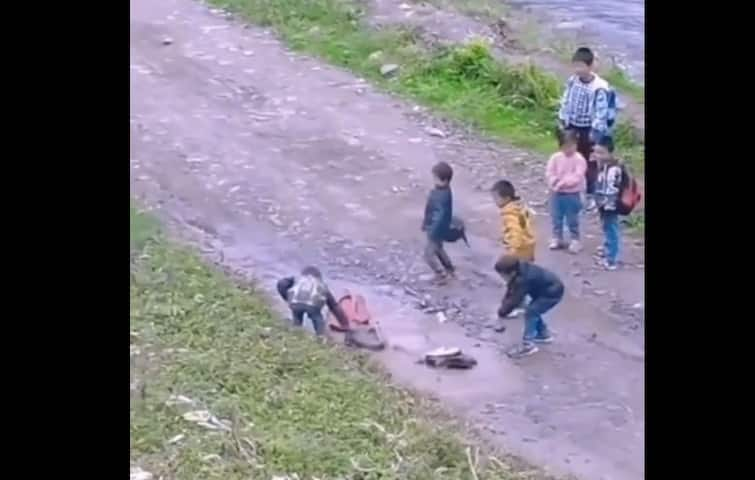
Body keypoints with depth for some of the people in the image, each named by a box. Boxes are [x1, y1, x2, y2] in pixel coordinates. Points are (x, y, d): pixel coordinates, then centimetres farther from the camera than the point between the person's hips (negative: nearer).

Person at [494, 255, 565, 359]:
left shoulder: (523, 279, -32)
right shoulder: (520, 270, -3)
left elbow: (515, 300, -25)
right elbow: (510, 291, 7)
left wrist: (502, 312, -14)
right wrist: (503, 306, 2)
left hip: (552, 293, -10)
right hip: (545, 289, 10)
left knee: (530, 312, -12)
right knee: (533, 311, 20)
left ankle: (528, 345, -9)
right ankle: (544, 334, 37)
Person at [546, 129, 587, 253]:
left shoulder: (579, 159, -12)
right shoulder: (556, 157, -2)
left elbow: (577, 177, -19)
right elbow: (549, 172, -3)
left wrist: (564, 182, -25)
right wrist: (554, 182, -20)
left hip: (572, 194, -4)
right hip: (557, 193, 4)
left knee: (572, 219, 4)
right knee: (556, 217, 12)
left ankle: (575, 240, 16)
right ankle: (557, 238, 25)